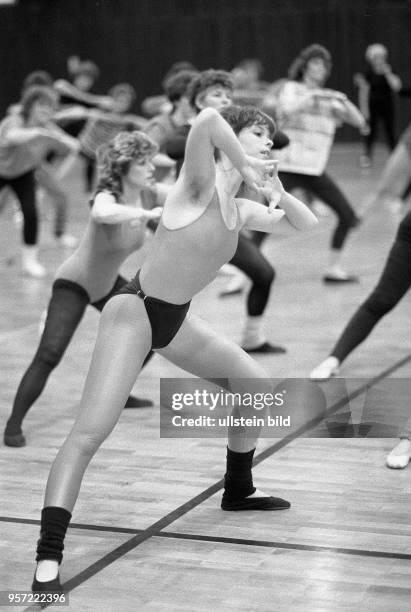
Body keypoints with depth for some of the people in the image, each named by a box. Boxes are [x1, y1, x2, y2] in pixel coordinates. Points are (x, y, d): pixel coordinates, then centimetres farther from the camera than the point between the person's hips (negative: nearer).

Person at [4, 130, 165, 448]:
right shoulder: (107, 196, -31)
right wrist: (148, 214, -56)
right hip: (74, 283, -8)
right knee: (49, 354, -21)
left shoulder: (147, 194, -12)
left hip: (107, 283, 8)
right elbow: (102, 213, -57)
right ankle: (14, 424, -10)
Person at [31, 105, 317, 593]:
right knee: (90, 432, -20)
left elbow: (307, 226, 15)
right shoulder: (200, 183, -15)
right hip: (135, 311, -9)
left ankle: (238, 491, 38)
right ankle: (47, 561, -22)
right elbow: (207, 119, -35)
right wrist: (248, 170, -26)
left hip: (176, 321, 9)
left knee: (259, 389, 17)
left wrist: (276, 190, -1)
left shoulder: (242, 211, 7)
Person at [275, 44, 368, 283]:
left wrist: (344, 101, -13)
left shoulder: (330, 99, 12)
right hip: (287, 167, -5)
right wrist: (312, 95, -24)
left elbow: (359, 122, 3)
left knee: (348, 216, 0)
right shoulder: (292, 88, 1)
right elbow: (288, 109, -21)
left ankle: (334, 269, 13)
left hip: (316, 170, 5)